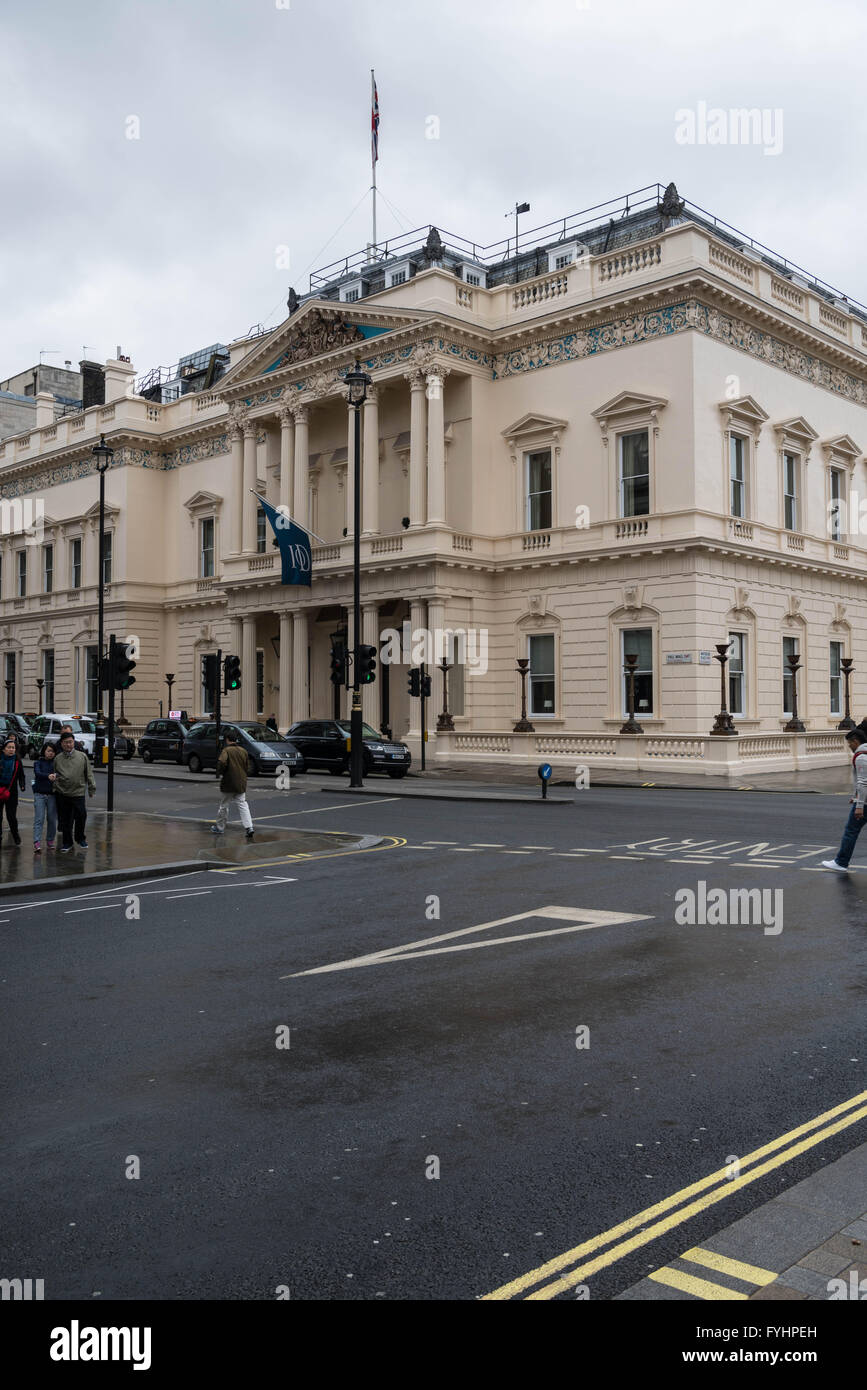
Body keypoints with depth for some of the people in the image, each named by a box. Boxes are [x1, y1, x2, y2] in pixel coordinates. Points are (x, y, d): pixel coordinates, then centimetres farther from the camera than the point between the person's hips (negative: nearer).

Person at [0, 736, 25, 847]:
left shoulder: (17, 761, 2)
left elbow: (21, 775, 7)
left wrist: (22, 785, -11)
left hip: (11, 792, 0)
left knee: (11, 816, -2)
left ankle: (15, 835, 19)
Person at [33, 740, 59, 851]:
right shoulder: (38, 762, 5)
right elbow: (37, 773, -14)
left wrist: (55, 776, -31)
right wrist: (48, 776, -34)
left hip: (52, 794, 2)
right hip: (40, 793, -2)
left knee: (52, 819, 5)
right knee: (39, 819, -8)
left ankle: (50, 841, 19)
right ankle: (37, 843, -15)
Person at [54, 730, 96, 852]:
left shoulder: (82, 756, 2)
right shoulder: (58, 758, 4)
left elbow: (89, 773, 7)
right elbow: (54, 774, 11)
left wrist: (91, 788, 5)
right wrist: (54, 787, 2)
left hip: (78, 793, -1)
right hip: (62, 793, 1)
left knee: (81, 817, 2)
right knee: (65, 819, 7)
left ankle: (80, 839, 26)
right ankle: (67, 842, 20)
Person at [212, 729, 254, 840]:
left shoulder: (227, 750, -12)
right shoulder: (243, 751, 7)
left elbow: (222, 762, -28)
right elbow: (247, 765, 11)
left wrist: (220, 773, -12)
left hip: (229, 783, -5)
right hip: (242, 783, 5)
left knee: (224, 806, 9)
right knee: (242, 804, 6)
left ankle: (220, 828, 22)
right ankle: (249, 827, -7)